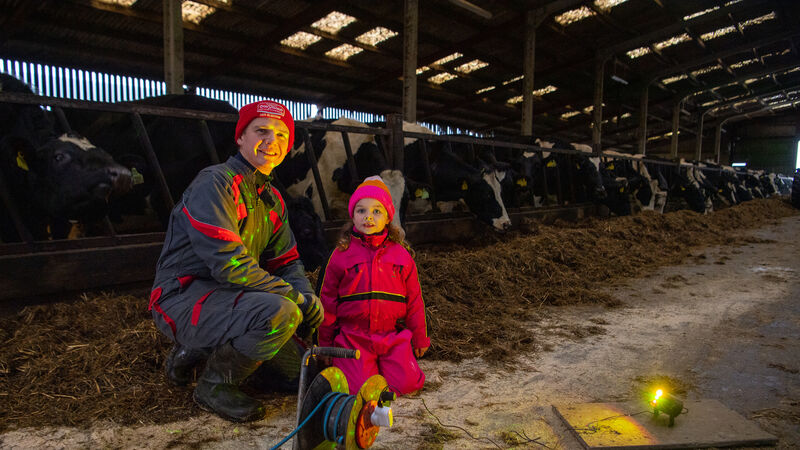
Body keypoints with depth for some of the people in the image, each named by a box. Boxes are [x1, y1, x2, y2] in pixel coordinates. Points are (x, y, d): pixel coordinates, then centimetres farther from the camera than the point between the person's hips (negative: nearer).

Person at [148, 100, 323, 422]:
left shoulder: (272, 200, 13)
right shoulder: (215, 184, -15)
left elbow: (286, 262, 11)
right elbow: (228, 263, -25)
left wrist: (308, 297, -8)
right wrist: (294, 296, -23)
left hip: (225, 295, 9)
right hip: (183, 296, -9)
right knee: (280, 313, -32)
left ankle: (194, 351, 17)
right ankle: (215, 385, -6)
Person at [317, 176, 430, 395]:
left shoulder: (401, 254, 4)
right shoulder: (341, 254, 1)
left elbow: (414, 299, 11)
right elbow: (328, 299, 7)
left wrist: (419, 337, 14)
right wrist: (326, 344, 8)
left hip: (394, 336, 1)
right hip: (353, 336, -1)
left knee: (406, 384, -12)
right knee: (359, 388, -15)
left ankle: (383, 363, 19)